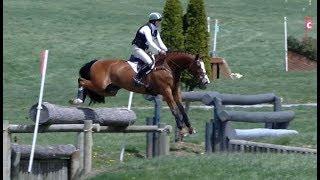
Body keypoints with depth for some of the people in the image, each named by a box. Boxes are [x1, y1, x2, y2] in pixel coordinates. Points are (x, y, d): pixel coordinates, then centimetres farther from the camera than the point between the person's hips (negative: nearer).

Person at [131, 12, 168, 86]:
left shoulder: (156, 31, 11)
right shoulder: (146, 29, -19)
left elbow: (159, 43, 13)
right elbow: (150, 42, -29)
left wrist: (166, 50, -3)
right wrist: (159, 51, -35)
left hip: (145, 50, 10)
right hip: (137, 49, -10)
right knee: (150, 62, -28)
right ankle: (137, 77, -29)